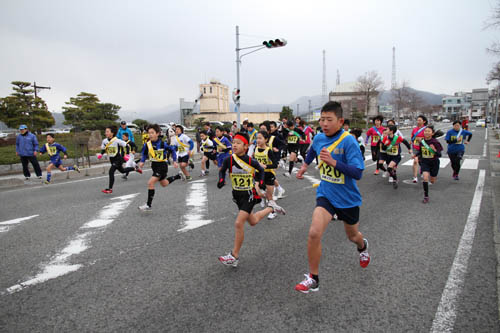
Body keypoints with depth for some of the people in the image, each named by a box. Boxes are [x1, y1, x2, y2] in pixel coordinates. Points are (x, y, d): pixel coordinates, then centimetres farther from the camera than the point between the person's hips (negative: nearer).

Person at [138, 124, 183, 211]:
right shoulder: (147, 144, -8)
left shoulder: (163, 143, -18)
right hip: (154, 165, 6)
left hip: (162, 165, -6)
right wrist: (142, 162, -7)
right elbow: (144, 153, 10)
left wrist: (175, 161, -8)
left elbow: (172, 150, -4)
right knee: (164, 184, 23)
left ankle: (148, 205, -8)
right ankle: (178, 176, 47)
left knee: (150, 183, -17)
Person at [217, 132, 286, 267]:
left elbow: (261, 170, 5)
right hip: (237, 195, 5)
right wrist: (221, 180, -12)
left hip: (249, 195, -5)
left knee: (239, 223, -15)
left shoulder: (251, 162, -16)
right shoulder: (228, 160, -12)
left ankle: (234, 256, 0)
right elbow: (222, 171, 6)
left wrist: (261, 182, -4)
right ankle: (271, 207, 46)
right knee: (253, 222, 21)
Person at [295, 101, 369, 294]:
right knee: (314, 233, -19)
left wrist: (333, 162, -37)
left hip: (348, 198, -2)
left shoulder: (348, 141, -21)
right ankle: (313, 279, 0)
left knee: (352, 236, 21)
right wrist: (304, 166, 28)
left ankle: (362, 246, 61)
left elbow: (358, 173, -27)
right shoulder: (319, 138, -4)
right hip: (325, 194, 3)